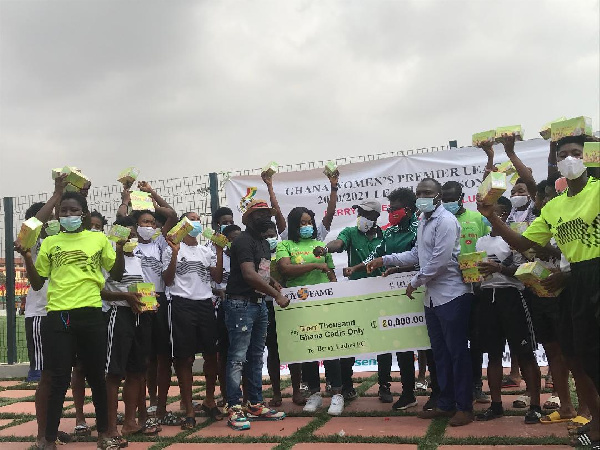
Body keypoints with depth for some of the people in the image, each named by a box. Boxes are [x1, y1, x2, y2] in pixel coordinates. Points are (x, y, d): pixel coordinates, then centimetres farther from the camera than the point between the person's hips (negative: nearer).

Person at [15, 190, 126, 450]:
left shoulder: (99, 239, 6)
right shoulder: (50, 243, 8)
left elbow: (116, 275, 8)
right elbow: (37, 284, 10)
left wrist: (120, 249, -7)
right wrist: (27, 257, -4)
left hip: (91, 315, 0)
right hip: (57, 317, 0)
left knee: (96, 375, 10)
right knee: (59, 379, 1)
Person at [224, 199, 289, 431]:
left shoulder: (265, 243, 16)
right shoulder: (243, 241, -12)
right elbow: (249, 275, -22)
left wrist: (273, 282, 6)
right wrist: (277, 295, -17)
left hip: (259, 304, 9)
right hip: (241, 304, -9)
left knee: (256, 356, 13)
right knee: (238, 357, -6)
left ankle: (255, 405, 21)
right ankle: (234, 409, -1)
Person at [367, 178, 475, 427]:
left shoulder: (445, 220, -14)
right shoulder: (423, 221, 15)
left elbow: (440, 260, -20)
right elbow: (417, 254, 22)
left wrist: (415, 282, -9)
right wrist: (385, 260, 16)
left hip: (451, 295, -9)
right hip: (432, 297, 9)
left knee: (457, 352, -1)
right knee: (440, 352, 14)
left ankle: (465, 407, 8)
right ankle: (446, 403, 24)